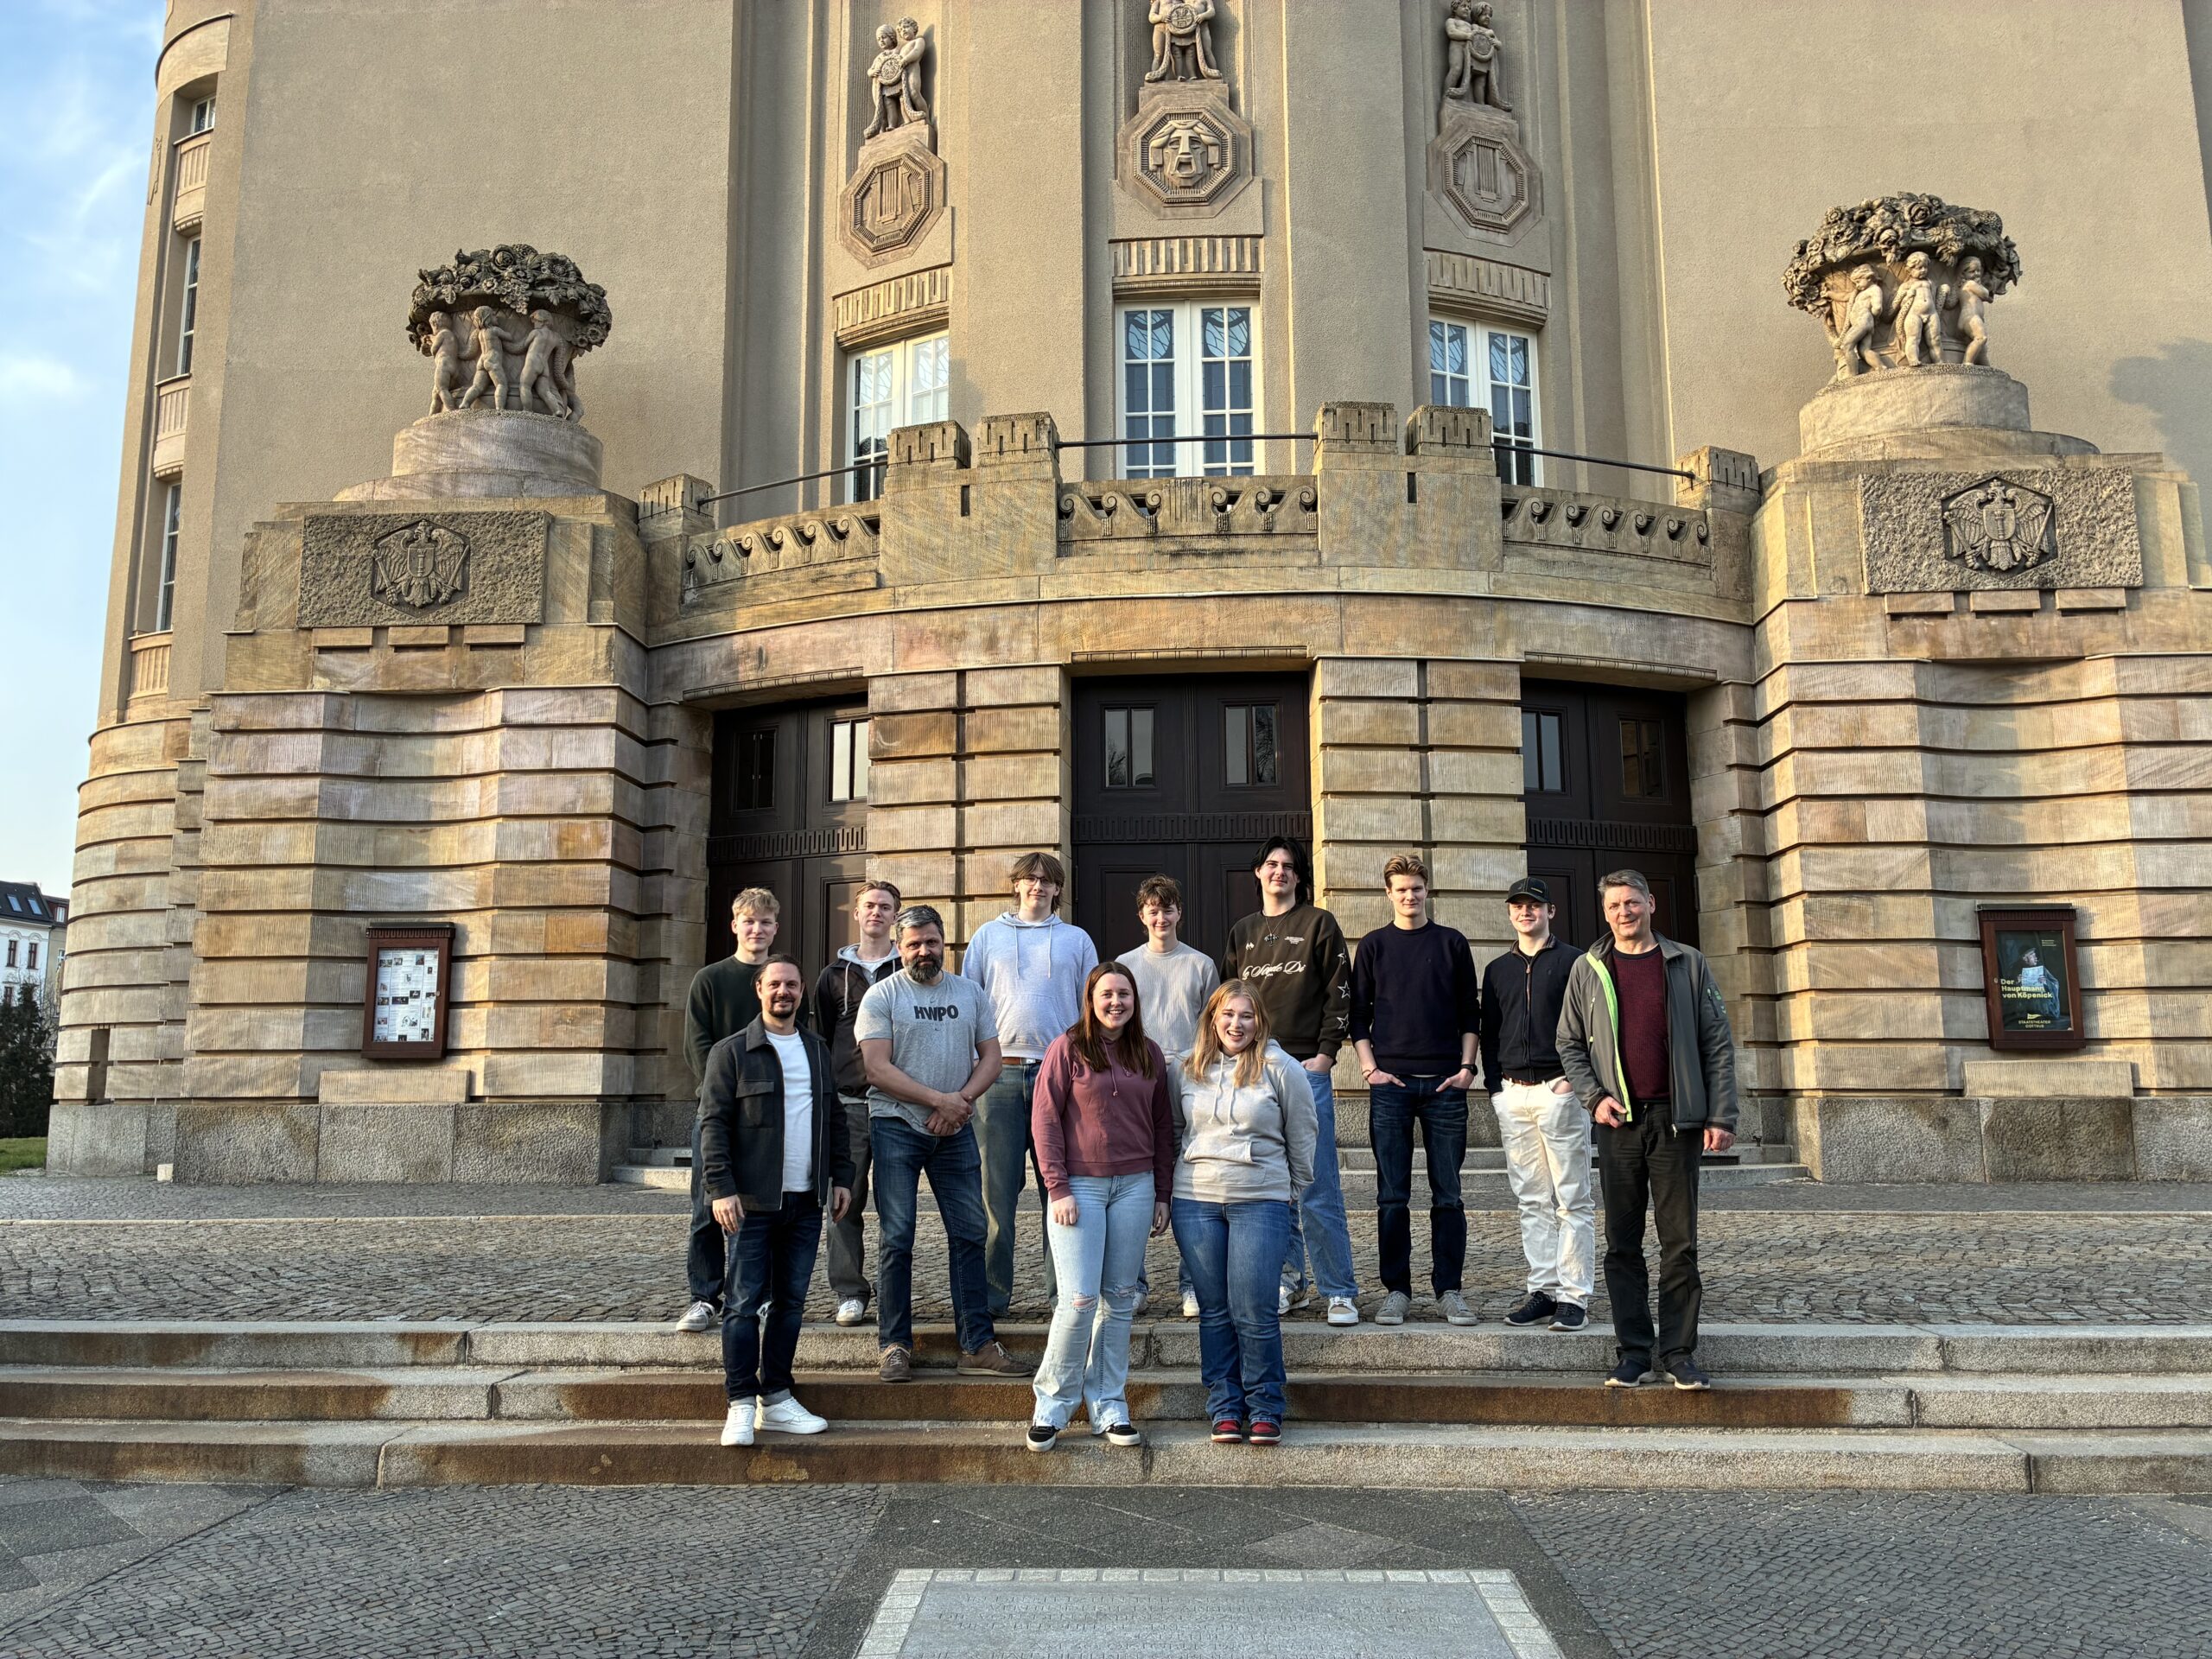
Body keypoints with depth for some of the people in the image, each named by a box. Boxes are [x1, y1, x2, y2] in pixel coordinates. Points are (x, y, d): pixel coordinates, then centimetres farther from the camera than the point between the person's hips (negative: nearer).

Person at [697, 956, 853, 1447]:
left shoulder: (818, 1051, 15)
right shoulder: (732, 1052, -1)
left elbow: (834, 1118, 19)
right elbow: (714, 1124, -6)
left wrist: (841, 1176, 11)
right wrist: (721, 1188, -13)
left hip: (806, 1202, 5)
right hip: (753, 1202, -5)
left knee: (791, 1301, 9)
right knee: (746, 1303, -3)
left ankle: (777, 1398, 18)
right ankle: (741, 1404, 3)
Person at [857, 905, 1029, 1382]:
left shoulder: (970, 993, 11)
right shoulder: (882, 995, -2)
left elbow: (990, 1057, 8)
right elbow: (877, 1068, -11)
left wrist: (962, 1100, -10)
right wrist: (940, 1099, -15)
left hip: (956, 1129, 4)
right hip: (897, 1127, -4)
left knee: (969, 1234, 3)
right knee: (897, 1237, -2)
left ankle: (978, 1345, 9)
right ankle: (895, 1346, 8)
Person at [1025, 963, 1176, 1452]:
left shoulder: (1149, 1054, 10)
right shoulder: (1068, 1048, -2)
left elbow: (1162, 1126, 13)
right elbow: (1044, 1119, -5)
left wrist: (1162, 1195, 10)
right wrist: (1058, 1189, -11)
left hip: (1134, 1186, 4)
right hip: (1079, 1186, -4)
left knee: (1120, 1299, 7)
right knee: (1080, 1298, -8)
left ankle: (1108, 1404, 17)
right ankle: (1052, 1403, 8)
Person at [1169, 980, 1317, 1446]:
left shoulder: (1281, 1069, -1)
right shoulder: (1185, 1072, 8)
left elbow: (1303, 1137, 7)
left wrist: (1292, 1190, 13)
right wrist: (1168, 1189, 16)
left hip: (1262, 1202, -3)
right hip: (1195, 1202, 3)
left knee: (1255, 1312, -6)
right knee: (1214, 1311, 7)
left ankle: (1265, 1408, 11)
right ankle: (1224, 1408, 18)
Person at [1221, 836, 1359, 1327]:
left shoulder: (1319, 924, 4)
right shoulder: (1242, 933, 17)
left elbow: (1339, 991, -1)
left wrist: (1326, 1052, -8)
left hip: (1307, 1069, -4)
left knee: (1317, 1188, -7)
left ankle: (1340, 1291, -1)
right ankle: (1288, 1280, 17)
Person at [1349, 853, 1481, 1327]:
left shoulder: (1452, 943, 9)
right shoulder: (1374, 946, 8)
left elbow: (1470, 1012, 10)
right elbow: (1358, 1014, 8)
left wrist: (1466, 1066, -1)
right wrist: (1369, 1068, -3)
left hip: (1445, 1083, 0)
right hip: (1391, 1083, 0)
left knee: (1448, 1195, 3)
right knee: (1392, 1196, 1)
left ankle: (1450, 1289, 11)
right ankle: (1396, 1289, 9)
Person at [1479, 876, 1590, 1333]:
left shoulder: (1573, 962, 3)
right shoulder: (1497, 969, 17)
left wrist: (1574, 1078, -11)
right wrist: (1494, 1086, 8)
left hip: (1559, 1090, -5)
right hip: (1511, 1094, 5)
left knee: (1572, 1200, -3)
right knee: (1531, 1200, 7)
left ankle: (1572, 1295, 0)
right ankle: (1542, 1290, 12)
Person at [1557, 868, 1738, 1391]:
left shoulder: (1687, 964, 4)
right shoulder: (1587, 969, 7)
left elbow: (1718, 1044, 3)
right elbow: (1569, 1044, 11)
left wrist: (1721, 1116, -3)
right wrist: (1594, 1096, -5)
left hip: (1677, 1120, -1)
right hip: (1618, 1121, 1)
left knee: (1680, 1243, 2)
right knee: (1622, 1245, 5)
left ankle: (1678, 1352, 11)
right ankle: (1634, 1352, 13)